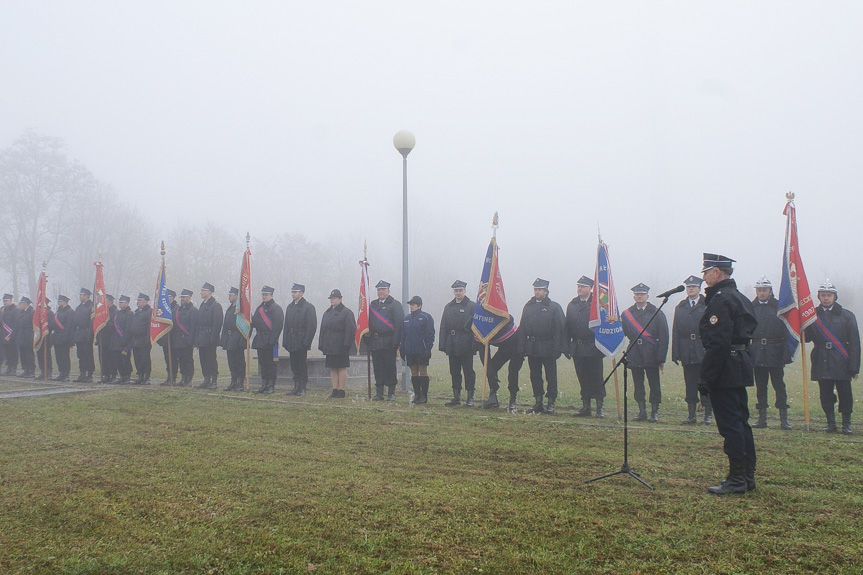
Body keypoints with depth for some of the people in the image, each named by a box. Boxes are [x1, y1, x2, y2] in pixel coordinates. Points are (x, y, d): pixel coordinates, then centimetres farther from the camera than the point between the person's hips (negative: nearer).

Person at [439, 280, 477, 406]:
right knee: (454, 371, 9)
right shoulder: (448, 307, 13)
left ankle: (470, 397, 6)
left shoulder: (471, 306, -1)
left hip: (466, 345, -5)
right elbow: (443, 327, 11)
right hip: (452, 346, 5)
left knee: (468, 371, 0)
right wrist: (442, 344, 3)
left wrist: (474, 344, -13)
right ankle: (456, 396, 16)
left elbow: (476, 326, -6)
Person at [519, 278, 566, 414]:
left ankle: (551, 403, 9)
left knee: (551, 375, 1)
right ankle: (538, 402, 17)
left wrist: (556, 348, -13)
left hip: (548, 348, -4)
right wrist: (522, 346, 2)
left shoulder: (554, 307, -2)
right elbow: (522, 328, 10)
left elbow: (560, 329, -6)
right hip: (532, 348, 4)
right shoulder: (528, 306, 11)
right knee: (535, 375, 8)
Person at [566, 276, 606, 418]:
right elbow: (568, 327, 11)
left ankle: (599, 408, 7)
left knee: (596, 378, 1)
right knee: (583, 378, 9)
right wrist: (567, 347, 7)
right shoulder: (572, 305, 11)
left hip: (593, 348, -5)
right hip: (577, 348, 5)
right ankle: (585, 406, 16)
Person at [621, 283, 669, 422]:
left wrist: (661, 358, -6)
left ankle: (655, 412, 9)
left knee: (654, 385, 0)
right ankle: (642, 412, 14)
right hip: (634, 356, 3)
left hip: (651, 356, -3)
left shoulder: (657, 314, 2)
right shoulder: (626, 314, 10)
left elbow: (663, 337, -1)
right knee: (638, 386, 6)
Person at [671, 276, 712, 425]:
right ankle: (691, 414, 15)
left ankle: (708, 414, 10)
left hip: (704, 352, -4)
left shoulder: (708, 306, -1)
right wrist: (675, 353, 4)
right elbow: (675, 332, 10)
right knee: (690, 384, 8)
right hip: (687, 353, 4)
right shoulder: (680, 308, 12)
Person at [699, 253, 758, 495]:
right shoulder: (740, 298, 17)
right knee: (740, 422, 14)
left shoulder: (721, 300, -15)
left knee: (730, 425, -5)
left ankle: (736, 479, 0)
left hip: (725, 370, -10)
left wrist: (706, 378, -20)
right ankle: (747, 476, 21)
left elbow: (718, 343, -22)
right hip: (741, 366, 10)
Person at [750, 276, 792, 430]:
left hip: (775, 353, -3)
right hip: (757, 352, 3)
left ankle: (784, 419, 6)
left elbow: (786, 332, -3)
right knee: (760, 386, 8)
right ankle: (762, 418, 14)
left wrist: (786, 355, -11)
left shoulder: (779, 307, -1)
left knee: (779, 385, -1)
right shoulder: (751, 308, 8)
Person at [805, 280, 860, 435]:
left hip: (841, 364, -1)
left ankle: (846, 423, 15)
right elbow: (807, 337, 2)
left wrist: (854, 367, -5)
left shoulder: (847, 316, 3)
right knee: (826, 395, 6)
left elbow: (854, 343, 0)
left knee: (845, 395, 2)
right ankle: (830, 422, 18)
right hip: (821, 363, 1)